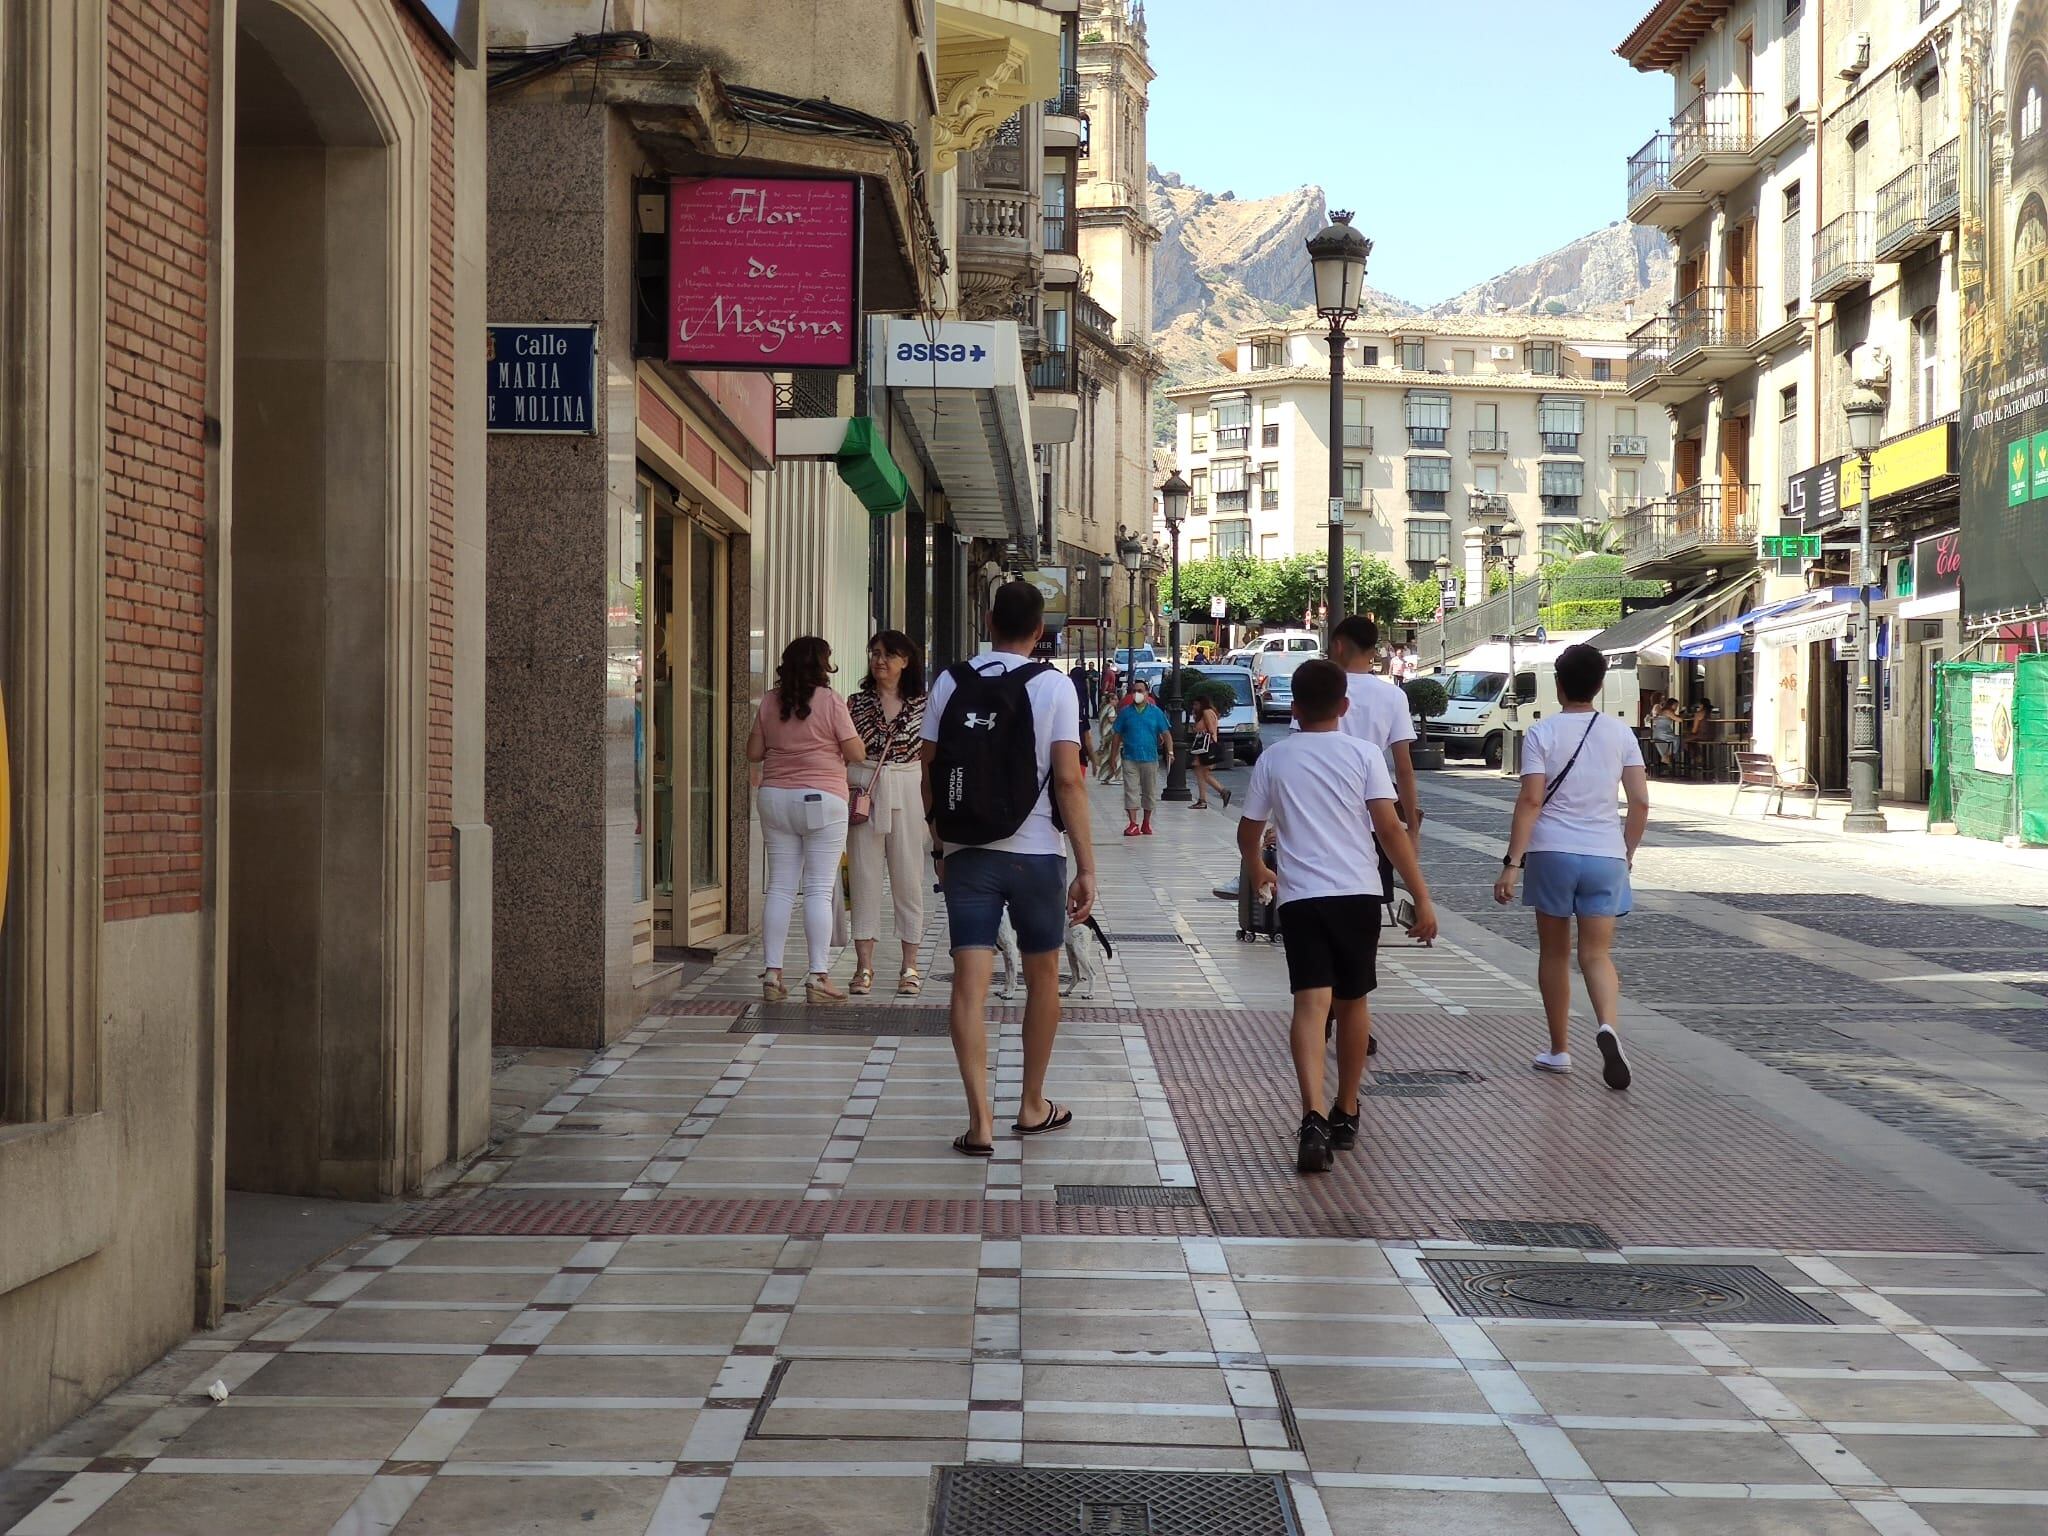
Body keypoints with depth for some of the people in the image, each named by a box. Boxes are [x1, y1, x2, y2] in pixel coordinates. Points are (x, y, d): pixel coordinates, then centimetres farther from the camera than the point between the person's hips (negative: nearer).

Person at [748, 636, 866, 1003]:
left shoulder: (769, 701, 5)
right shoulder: (830, 701, -8)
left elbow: (753, 753, 10)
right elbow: (856, 754, -7)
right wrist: (855, 737, 14)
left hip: (775, 798, 4)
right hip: (821, 800, -4)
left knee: (779, 887, 8)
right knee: (819, 890, -2)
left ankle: (772, 974, 6)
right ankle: (818, 978, -4)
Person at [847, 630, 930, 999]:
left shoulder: (921, 705, 5)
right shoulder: (858, 703, 7)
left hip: (907, 793, -1)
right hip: (864, 793, 1)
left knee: (908, 877, 2)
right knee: (865, 875, 1)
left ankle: (910, 967, 9)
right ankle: (864, 965, 6)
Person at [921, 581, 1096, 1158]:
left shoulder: (951, 683, 4)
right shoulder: (1053, 687, -4)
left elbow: (930, 773, 5)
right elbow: (1068, 780, -10)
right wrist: (1086, 866, -7)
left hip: (965, 854, 1)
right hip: (1034, 853, -1)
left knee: (969, 985, -2)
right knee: (1042, 978, 16)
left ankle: (980, 1119, -10)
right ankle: (1033, 1106, 26)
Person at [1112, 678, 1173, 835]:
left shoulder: (1156, 712, 3)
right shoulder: (1125, 712, 4)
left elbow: (1166, 733, 4)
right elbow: (1118, 735, 8)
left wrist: (1170, 752, -8)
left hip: (1150, 758, 1)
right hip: (1130, 758, 0)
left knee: (1149, 792, 9)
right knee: (1131, 791, -7)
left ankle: (1146, 823, 23)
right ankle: (1133, 824, -7)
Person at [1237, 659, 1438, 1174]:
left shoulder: (1273, 759, 7)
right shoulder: (1363, 754, 2)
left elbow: (1248, 832, 16)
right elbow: (1390, 829, -7)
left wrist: (1257, 872, 38)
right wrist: (1422, 898, -6)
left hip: (1300, 895, 0)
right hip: (1359, 891, 1)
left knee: (1311, 1003, -9)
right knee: (1353, 1002, 17)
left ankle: (1314, 1118, -29)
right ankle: (1345, 1114, 30)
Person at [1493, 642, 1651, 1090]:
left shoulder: (1541, 733, -4)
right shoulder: (1620, 733, 5)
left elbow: (1530, 800, -11)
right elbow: (1640, 802, 3)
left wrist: (1512, 862, -11)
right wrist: (1627, 853, 16)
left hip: (1552, 852, -2)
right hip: (1605, 854, 2)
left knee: (1554, 953, 13)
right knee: (1597, 955, 2)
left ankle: (1559, 1050, 20)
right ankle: (1608, 1026, -27)